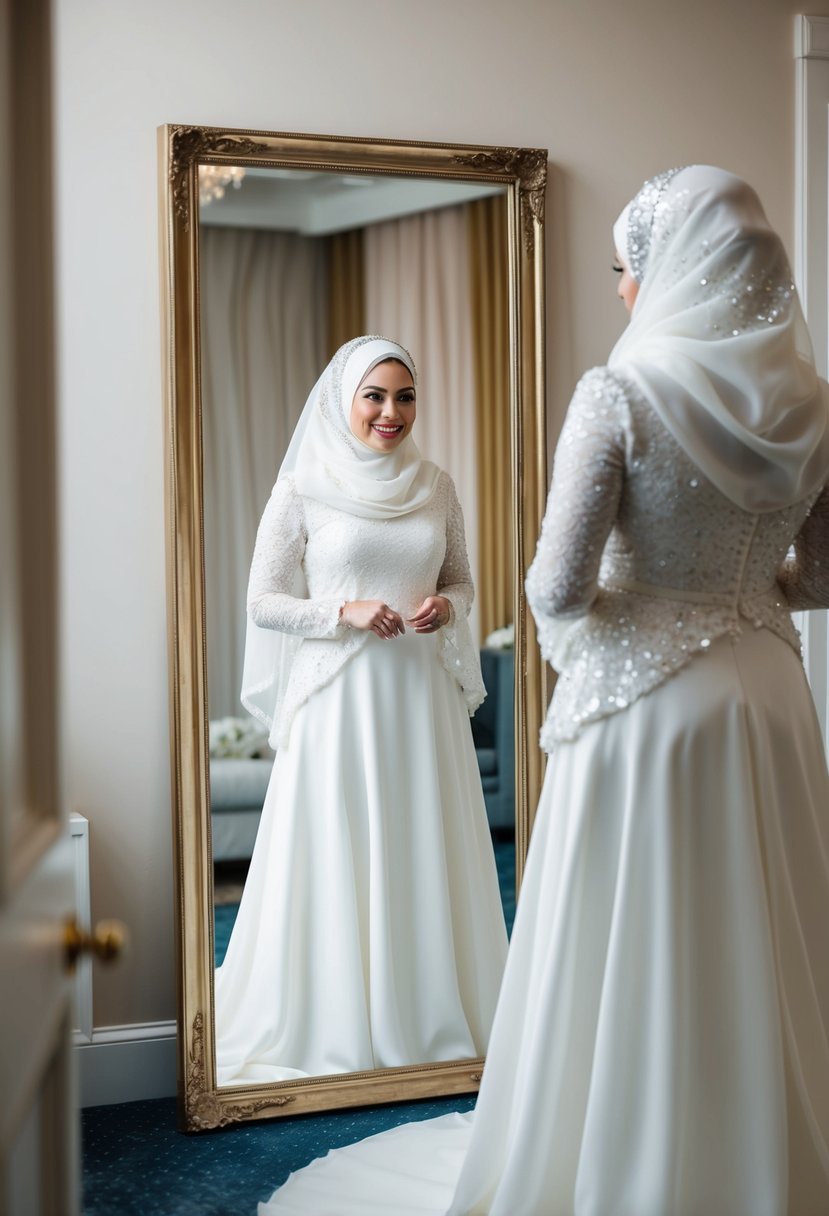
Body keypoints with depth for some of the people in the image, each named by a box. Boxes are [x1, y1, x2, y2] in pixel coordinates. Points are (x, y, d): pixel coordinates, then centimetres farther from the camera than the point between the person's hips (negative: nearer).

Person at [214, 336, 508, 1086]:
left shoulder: (436, 487, 8)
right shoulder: (302, 488, -3)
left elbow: (462, 581, 16)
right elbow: (263, 601, -2)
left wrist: (446, 607, -6)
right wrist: (345, 614, -15)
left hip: (423, 694, 4)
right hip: (338, 697, -3)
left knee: (428, 852, 8)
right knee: (339, 858, 1)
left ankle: (434, 1013, 24)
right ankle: (337, 1029, 16)